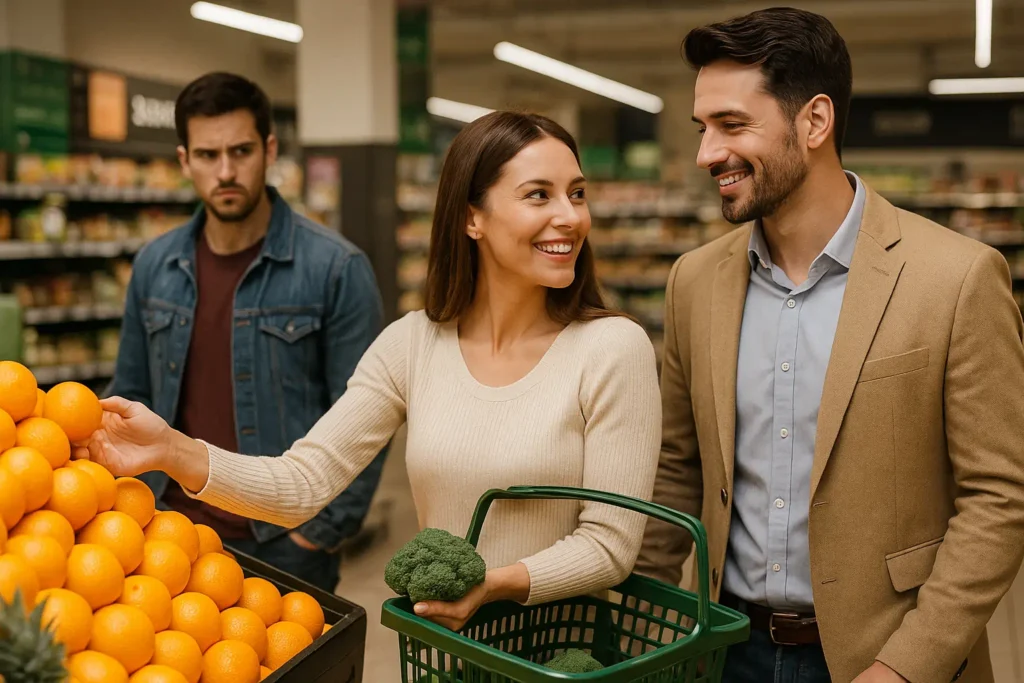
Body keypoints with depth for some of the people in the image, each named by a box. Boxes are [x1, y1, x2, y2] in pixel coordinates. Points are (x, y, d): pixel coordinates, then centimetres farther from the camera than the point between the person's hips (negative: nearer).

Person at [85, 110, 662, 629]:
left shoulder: (613, 348, -12)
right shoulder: (410, 345, -3)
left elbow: (611, 543, -12)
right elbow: (304, 483, -9)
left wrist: (496, 585, -26)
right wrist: (175, 452, -23)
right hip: (438, 648, 3)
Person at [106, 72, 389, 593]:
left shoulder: (336, 269, -11)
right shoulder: (154, 266, 3)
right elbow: (131, 397, 13)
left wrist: (324, 531, -12)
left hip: (285, 545, -4)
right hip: (172, 533, 4)